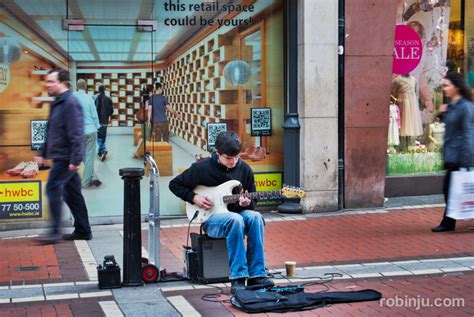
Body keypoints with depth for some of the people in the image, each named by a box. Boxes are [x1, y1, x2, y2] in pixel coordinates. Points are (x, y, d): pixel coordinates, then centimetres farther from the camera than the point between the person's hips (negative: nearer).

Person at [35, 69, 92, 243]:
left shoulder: (70, 103, -15)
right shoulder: (57, 103, 17)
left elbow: (77, 134, -21)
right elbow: (51, 132, 25)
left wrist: (75, 159, -25)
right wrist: (44, 154, 24)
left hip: (65, 158, -10)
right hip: (60, 157, 10)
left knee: (53, 189, -9)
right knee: (71, 193, 11)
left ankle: (55, 231, -5)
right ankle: (83, 230, 17)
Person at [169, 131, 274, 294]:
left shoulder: (244, 169, 3)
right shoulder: (202, 168, -7)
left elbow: (253, 203, 12)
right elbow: (174, 184, 4)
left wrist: (247, 203, -12)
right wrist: (194, 198, -10)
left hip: (237, 213, 4)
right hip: (211, 218, -4)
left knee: (255, 217, -31)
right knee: (235, 219, -37)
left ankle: (256, 275, -29)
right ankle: (238, 279, -35)